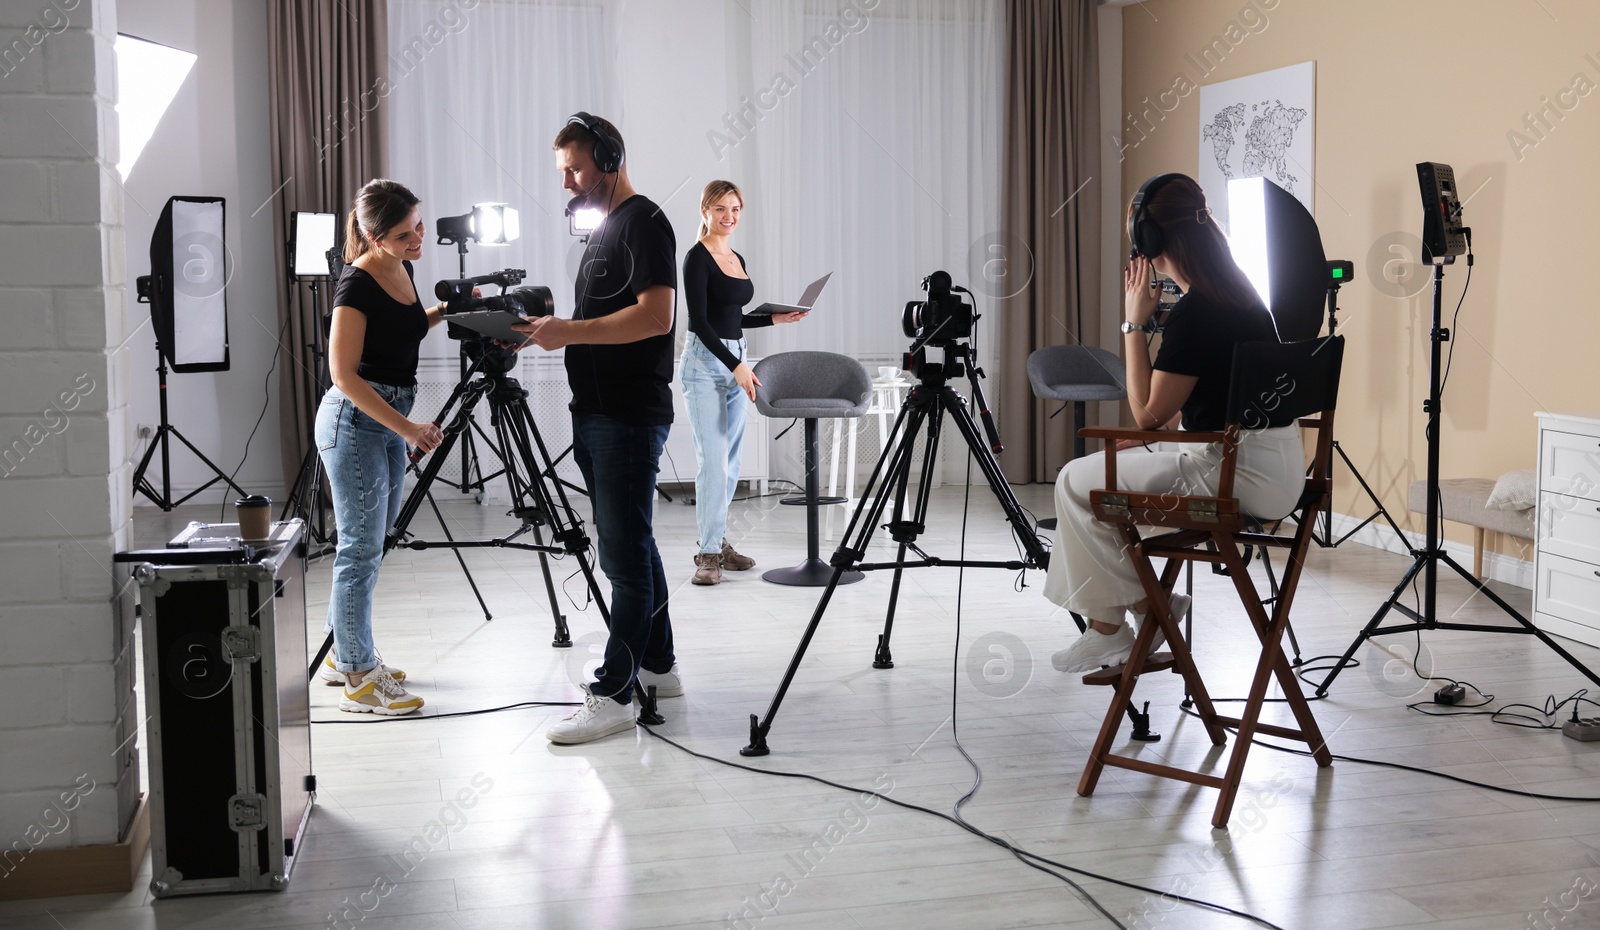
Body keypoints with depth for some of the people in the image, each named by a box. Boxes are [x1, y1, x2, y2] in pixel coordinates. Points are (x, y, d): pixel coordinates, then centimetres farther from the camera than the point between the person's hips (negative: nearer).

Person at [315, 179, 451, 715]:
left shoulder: (402, 270, 7)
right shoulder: (357, 283, -18)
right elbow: (344, 373, -21)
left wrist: (444, 310, 8)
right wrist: (408, 428, -24)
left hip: (388, 419, 9)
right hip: (354, 420, -9)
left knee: (370, 543, 15)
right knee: (361, 548, -5)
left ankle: (345, 654, 27)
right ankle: (360, 681, 1)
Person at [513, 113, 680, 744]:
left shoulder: (642, 223, -11)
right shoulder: (604, 228, 19)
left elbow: (655, 316, -22)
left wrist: (570, 331, -20)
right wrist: (548, 329, 9)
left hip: (629, 420, -10)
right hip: (596, 415, 10)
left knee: (624, 556, -7)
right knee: (631, 548, 15)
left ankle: (612, 694, -5)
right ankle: (657, 667, 24)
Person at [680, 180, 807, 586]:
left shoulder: (738, 259, 14)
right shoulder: (697, 258, -11)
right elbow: (699, 321, -17)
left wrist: (774, 318, 11)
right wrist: (737, 366, -22)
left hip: (735, 361, 8)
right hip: (705, 362, -8)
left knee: (731, 460, 10)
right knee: (713, 459, -12)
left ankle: (718, 540, 19)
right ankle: (708, 553, -9)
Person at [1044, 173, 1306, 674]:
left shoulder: (1196, 312, -20)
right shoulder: (1235, 290, 10)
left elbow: (1149, 414, -13)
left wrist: (1134, 324, -10)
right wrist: (1139, 442, 14)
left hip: (1246, 476, -10)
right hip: (1272, 463, 10)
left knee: (1078, 482, -4)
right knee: (1103, 466, 18)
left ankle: (1110, 631, 7)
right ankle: (1146, 602, 19)